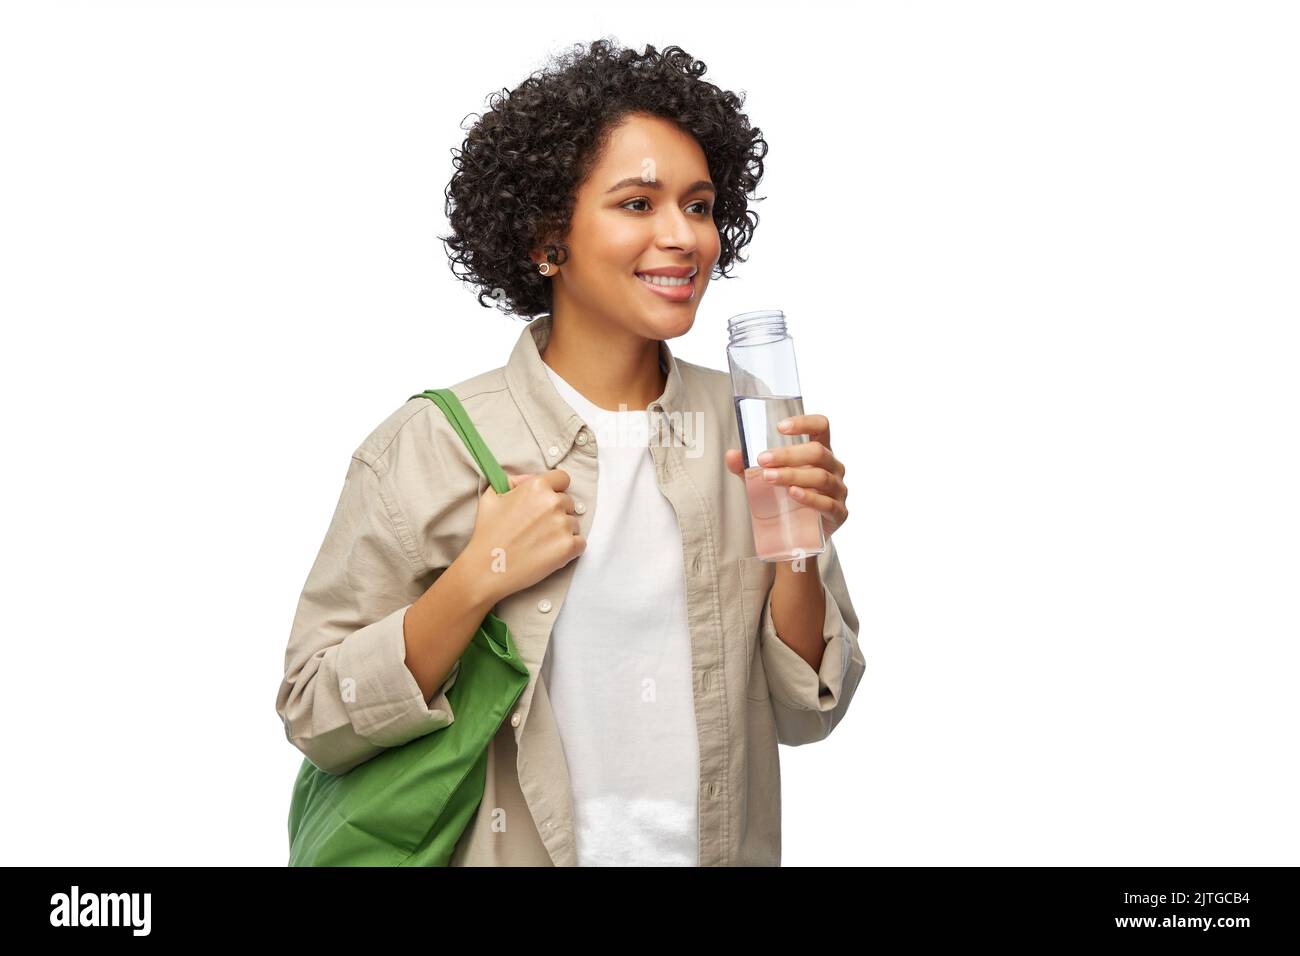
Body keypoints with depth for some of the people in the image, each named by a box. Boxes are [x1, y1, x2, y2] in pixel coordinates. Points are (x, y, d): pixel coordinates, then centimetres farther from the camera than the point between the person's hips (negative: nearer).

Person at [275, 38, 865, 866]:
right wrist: (479, 579, -23)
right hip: (509, 851, -2)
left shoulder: (753, 429, -7)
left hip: (725, 848, 3)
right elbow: (317, 720, -12)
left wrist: (799, 554, -18)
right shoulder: (427, 449, -14)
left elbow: (804, 713, -2)